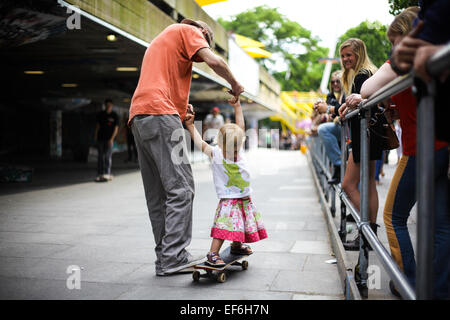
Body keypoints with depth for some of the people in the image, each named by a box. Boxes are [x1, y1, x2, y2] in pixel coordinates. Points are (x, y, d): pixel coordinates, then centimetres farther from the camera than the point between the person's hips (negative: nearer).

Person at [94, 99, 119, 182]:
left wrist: (112, 139, -12)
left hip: (109, 139, -3)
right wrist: (95, 135, 3)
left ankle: (107, 174, -9)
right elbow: (98, 125, 13)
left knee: (108, 156, -8)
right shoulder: (100, 114, 9)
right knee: (100, 156, 5)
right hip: (100, 138, 3)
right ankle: (100, 174, 7)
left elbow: (116, 128, -3)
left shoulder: (114, 116, 0)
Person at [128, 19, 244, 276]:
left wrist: (181, 106, 23)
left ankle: (165, 259, 7)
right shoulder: (189, 30, 11)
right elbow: (213, 60, -7)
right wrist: (235, 84, 8)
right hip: (160, 113, -9)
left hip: (138, 116, 9)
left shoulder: (161, 39, 36)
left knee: (157, 194, 6)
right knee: (180, 187, -11)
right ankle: (174, 256, -14)